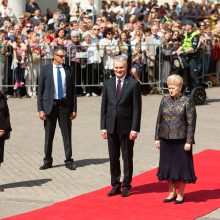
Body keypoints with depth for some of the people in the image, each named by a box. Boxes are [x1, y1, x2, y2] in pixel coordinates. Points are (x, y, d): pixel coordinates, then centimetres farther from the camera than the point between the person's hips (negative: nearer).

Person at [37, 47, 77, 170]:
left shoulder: (68, 70, 4)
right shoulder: (45, 70, 0)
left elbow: (73, 90, 7)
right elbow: (40, 90, 0)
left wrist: (74, 109, 3)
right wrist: (40, 109, -7)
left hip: (65, 104, 1)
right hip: (50, 104, -1)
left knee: (67, 134, 3)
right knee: (49, 135, 6)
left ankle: (69, 161, 11)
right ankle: (48, 161, 17)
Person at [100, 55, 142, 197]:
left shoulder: (134, 84, -5)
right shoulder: (108, 84, 8)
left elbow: (137, 108, -7)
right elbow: (104, 106, 9)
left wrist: (135, 129, -12)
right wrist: (103, 126, 3)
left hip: (127, 127, -4)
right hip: (111, 127, 4)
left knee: (127, 158, 5)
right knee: (113, 158, 9)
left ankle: (126, 186, 15)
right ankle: (115, 185, 18)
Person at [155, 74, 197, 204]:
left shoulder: (187, 101, -7)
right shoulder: (165, 100, 6)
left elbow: (191, 123, -8)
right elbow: (159, 120, 11)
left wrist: (189, 141, -13)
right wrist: (157, 138, 7)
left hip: (181, 140, -4)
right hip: (166, 140, 5)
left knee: (181, 166, 2)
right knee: (168, 165, 10)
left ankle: (180, 194, 14)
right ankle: (172, 192, 22)